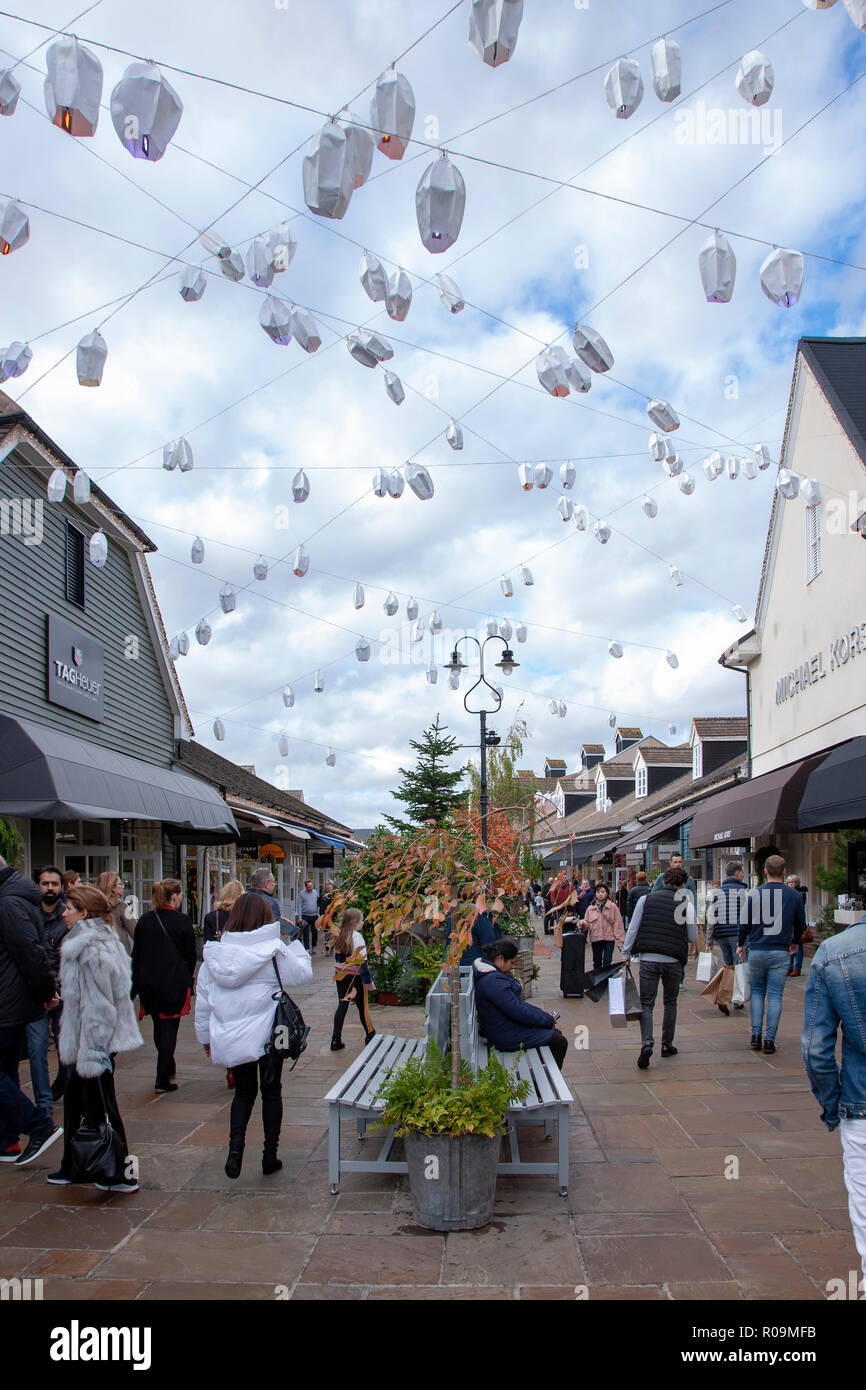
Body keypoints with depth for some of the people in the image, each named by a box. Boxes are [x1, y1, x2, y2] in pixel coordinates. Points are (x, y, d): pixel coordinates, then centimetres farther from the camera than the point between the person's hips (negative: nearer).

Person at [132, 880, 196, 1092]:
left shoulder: (144, 921, 0)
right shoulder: (182, 921, -10)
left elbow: (136, 954, 4)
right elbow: (191, 955, -4)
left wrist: (136, 984, 11)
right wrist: (187, 977, 13)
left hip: (148, 982, 4)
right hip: (174, 983, -4)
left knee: (159, 1026, 19)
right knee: (169, 1028, 2)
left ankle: (168, 1069, 36)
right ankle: (163, 1078, -1)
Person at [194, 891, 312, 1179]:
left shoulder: (214, 953, -2)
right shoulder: (273, 950, -12)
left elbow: (203, 1001, 3)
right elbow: (303, 974, -2)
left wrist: (205, 1037, 14)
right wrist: (296, 945, 13)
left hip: (229, 1038, 3)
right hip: (267, 1034, -2)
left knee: (243, 1091, 18)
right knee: (271, 1091, 14)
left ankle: (235, 1144, -1)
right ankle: (270, 1154, 17)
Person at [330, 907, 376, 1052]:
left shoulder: (338, 935, 4)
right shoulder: (356, 936, -17)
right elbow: (361, 960, -18)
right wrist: (368, 980, -13)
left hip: (340, 976, 6)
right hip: (355, 977, -6)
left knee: (342, 1006, 9)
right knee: (362, 1006, 9)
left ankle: (336, 1040, 6)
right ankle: (370, 1035, 23)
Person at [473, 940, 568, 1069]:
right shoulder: (494, 981, -28)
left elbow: (516, 1003, 15)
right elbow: (518, 1011, -27)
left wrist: (539, 1012, 7)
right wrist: (548, 1019, -15)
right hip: (508, 1037, -11)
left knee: (556, 1033, 17)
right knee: (560, 1042, -5)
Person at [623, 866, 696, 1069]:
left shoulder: (646, 899, 3)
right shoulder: (686, 904, -1)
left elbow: (632, 929, 1)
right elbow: (693, 937, 2)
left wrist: (626, 954, 8)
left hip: (648, 959, 0)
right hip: (673, 960, 0)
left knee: (646, 1003, 2)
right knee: (670, 1002, 19)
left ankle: (646, 1042, -19)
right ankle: (667, 1045, 25)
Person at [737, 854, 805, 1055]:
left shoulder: (755, 894, -4)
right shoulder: (794, 896, -1)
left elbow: (745, 923, 0)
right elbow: (800, 925, 11)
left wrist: (741, 944, 17)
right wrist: (795, 943, 30)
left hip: (757, 951, 0)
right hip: (780, 952, 0)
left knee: (757, 992, 14)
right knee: (775, 996, 5)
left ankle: (756, 1034, 5)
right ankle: (770, 1039, 2)